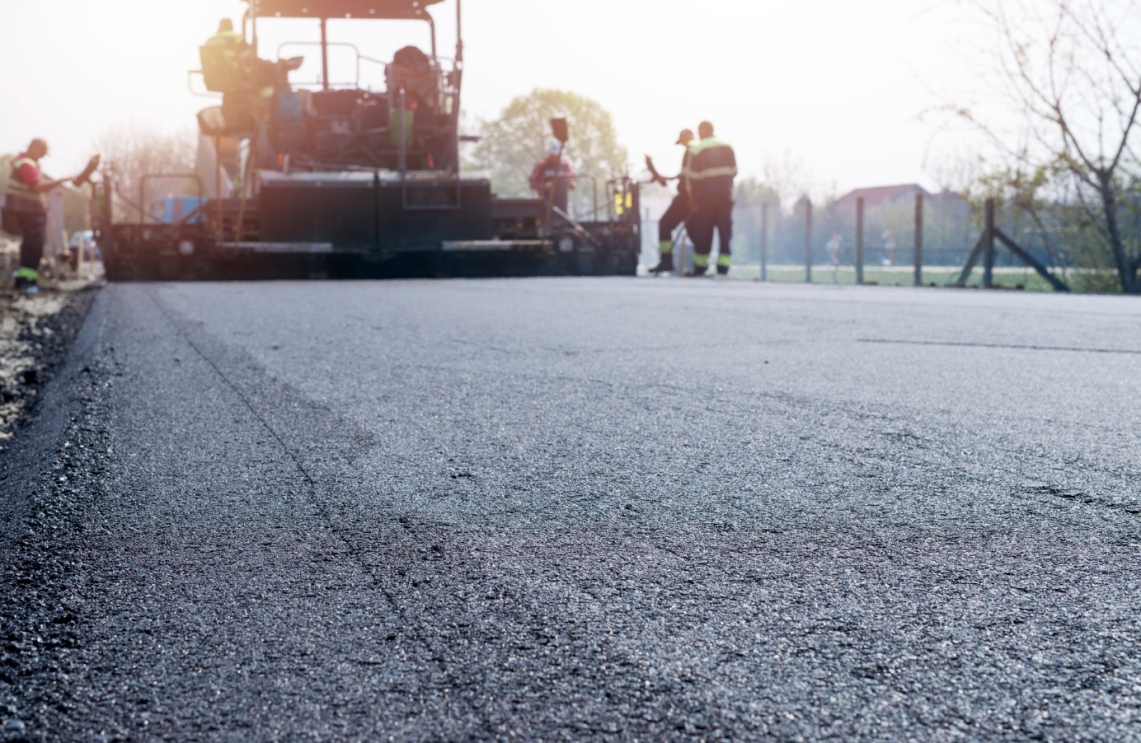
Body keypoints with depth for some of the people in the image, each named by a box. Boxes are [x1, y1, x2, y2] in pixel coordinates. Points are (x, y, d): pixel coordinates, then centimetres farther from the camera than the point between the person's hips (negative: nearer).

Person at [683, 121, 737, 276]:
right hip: (726, 194, 3)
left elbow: (692, 175, -4)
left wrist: (692, 196, 3)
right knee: (725, 230, 3)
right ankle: (723, 267, -3)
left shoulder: (696, 149, -4)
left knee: (703, 231, 4)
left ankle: (700, 267, 9)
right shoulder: (727, 147, 8)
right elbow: (734, 170, 9)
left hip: (706, 194, -3)